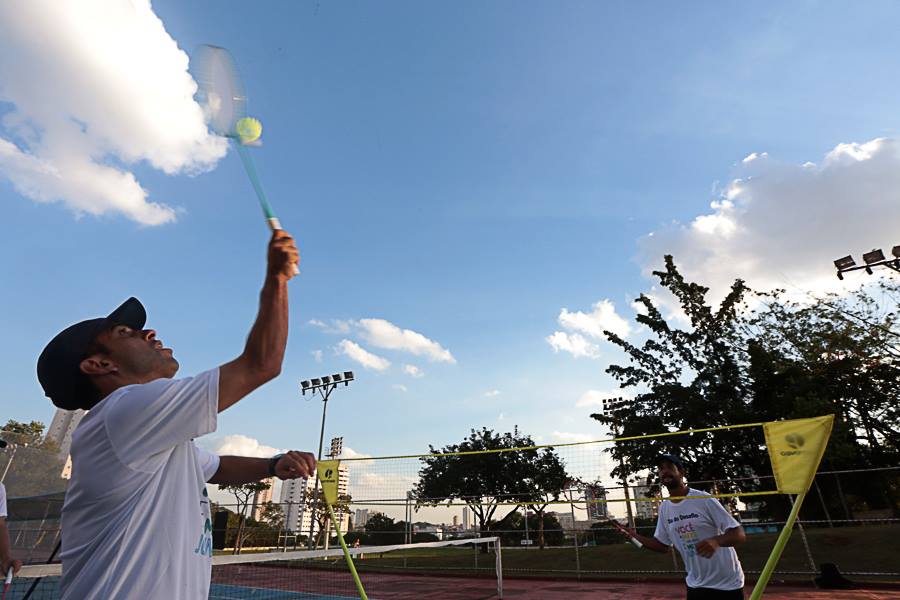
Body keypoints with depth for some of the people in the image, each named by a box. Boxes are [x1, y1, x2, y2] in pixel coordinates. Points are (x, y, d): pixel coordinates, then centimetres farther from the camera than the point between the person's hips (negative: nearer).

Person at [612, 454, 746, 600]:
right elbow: (662, 544, 9)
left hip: (727, 584, -4)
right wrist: (635, 536, -7)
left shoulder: (704, 499, -18)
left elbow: (739, 535, -17)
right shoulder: (664, 508, 0)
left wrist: (716, 541, -37)